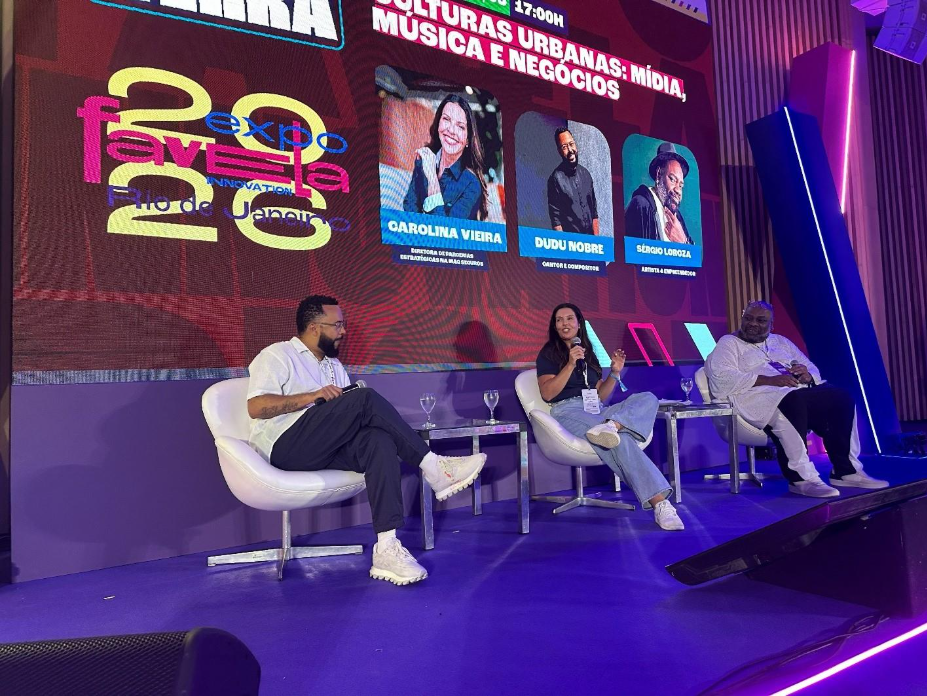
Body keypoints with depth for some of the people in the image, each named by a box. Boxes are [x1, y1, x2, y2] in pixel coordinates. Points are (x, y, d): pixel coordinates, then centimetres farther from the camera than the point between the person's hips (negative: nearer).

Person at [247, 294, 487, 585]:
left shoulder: (334, 365, 27)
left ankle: (386, 548, -40)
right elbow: (256, 407, -10)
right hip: (285, 447, -6)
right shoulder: (277, 355, 6)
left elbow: (346, 417, 20)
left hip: (326, 449, 6)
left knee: (379, 440, -30)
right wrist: (313, 396, -16)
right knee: (365, 398, -27)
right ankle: (433, 468, -22)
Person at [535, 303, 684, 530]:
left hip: (597, 412, 6)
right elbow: (547, 393, -5)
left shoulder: (588, 354, 24)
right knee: (620, 440, -35)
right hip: (568, 413, -6)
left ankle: (612, 425, -46)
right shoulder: (548, 354, 9)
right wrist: (570, 364, -12)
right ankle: (660, 502, -42)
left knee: (649, 398, -17)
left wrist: (614, 372, 5)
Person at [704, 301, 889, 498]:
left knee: (841, 397, -17)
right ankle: (801, 477, -35)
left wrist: (807, 375, -5)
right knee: (792, 402, -38)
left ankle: (846, 470, -14)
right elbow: (721, 378, -12)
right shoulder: (729, 343, 7)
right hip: (759, 394, -7)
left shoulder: (780, 341, 27)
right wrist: (769, 380, -19)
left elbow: (812, 368, 23)